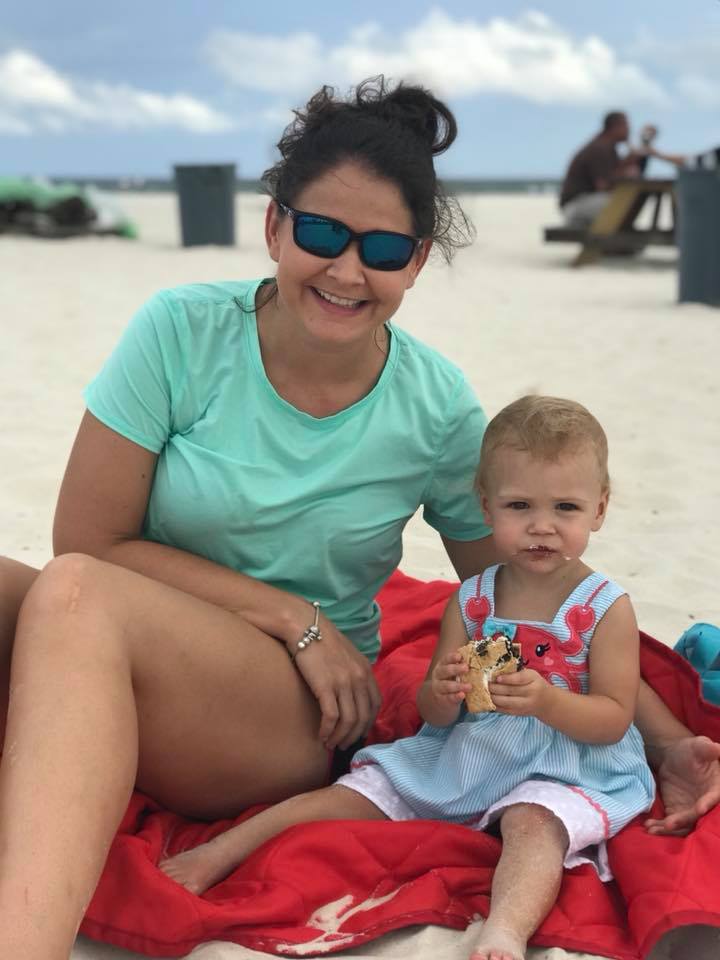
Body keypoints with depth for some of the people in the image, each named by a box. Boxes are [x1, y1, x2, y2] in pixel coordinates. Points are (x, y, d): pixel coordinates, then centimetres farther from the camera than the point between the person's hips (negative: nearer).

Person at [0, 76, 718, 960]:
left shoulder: (438, 412, -3)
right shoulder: (182, 332, -6)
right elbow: (89, 539, -6)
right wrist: (294, 617, -10)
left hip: (293, 718, -1)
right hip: (100, 696, 1)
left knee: (74, 599, -32)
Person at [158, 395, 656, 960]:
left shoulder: (607, 609, -8)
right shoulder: (470, 601, 1)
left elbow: (615, 719, -11)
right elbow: (434, 715, 3)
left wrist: (546, 701, -30)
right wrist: (442, 693, -22)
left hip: (563, 768, -3)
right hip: (460, 753, 4)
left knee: (533, 822, -35)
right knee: (356, 793, -4)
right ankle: (221, 853, -3)